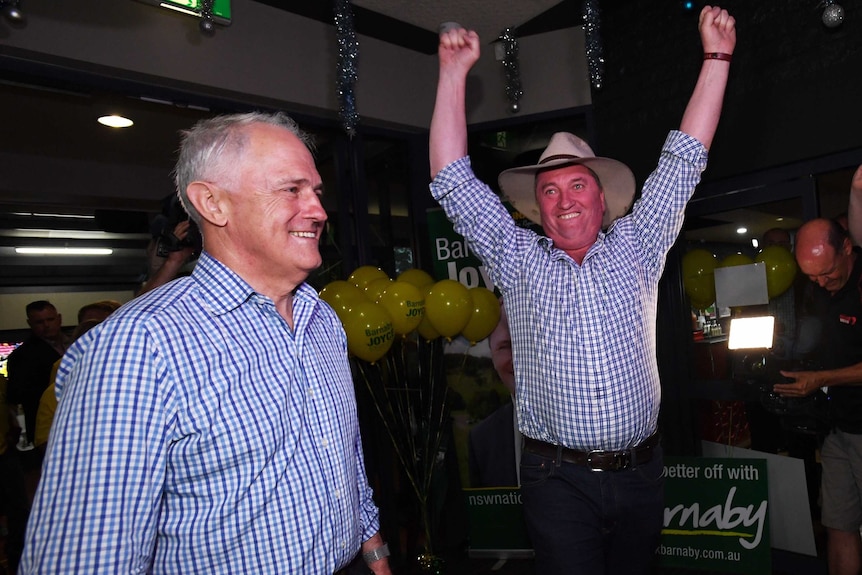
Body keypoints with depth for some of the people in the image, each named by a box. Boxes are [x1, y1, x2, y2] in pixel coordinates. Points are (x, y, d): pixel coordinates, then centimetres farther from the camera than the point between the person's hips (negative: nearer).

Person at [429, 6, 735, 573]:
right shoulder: (518, 260, 0)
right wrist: (454, 72, -5)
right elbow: (453, 182, -4)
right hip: (558, 478, -2)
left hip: (641, 473, 2)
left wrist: (717, 55, 3)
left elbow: (685, 161, 4)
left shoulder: (636, 247, 5)